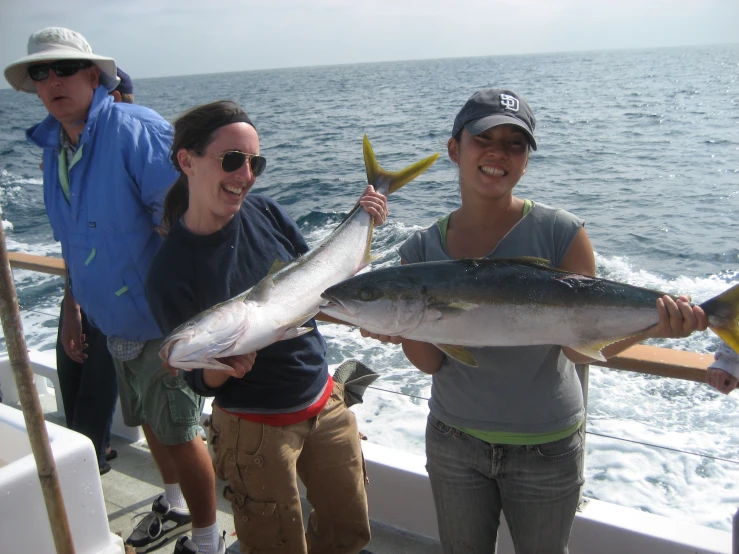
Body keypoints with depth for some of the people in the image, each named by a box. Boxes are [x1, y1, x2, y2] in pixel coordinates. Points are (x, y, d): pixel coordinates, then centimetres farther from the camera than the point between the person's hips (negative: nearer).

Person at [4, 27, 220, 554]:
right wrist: (74, 310, 17)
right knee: (148, 421, 23)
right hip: (114, 323, 8)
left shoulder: (135, 129, -19)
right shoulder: (52, 146, 7)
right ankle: (175, 505, 48)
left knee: (177, 432, 1)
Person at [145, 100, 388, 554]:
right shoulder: (170, 270, -18)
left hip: (326, 402, 5)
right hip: (255, 429, -5)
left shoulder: (266, 213, -8)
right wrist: (226, 364, -32)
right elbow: (200, 380, -10)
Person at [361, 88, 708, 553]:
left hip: (546, 447, -2)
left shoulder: (561, 233, -15)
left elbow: (580, 346, -16)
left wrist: (647, 326, -34)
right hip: (453, 440, 3)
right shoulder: (422, 250, -6)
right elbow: (432, 362, -8)